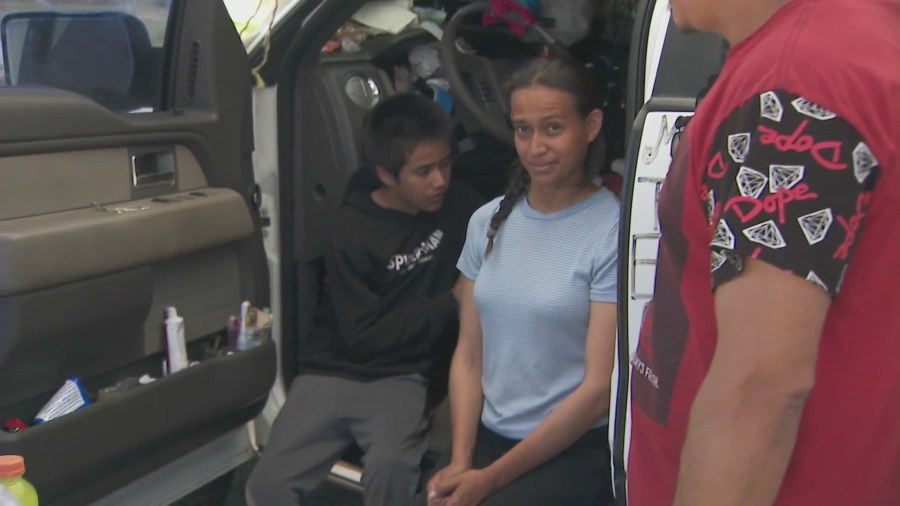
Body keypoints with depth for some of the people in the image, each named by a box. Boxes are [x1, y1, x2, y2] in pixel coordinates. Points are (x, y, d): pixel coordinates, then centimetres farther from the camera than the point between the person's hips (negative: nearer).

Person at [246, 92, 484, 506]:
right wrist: (450, 302, -12)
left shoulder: (457, 204, 0)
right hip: (336, 371, 0)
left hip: (400, 376, 1)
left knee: (390, 466, -30)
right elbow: (365, 334, -11)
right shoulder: (353, 230, -10)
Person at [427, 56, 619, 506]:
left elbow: (599, 388, -12)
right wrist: (460, 461, -4)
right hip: (488, 436, 5)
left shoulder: (614, 233, -11)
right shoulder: (488, 221, 6)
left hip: (575, 451, -4)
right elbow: (468, 356, 8)